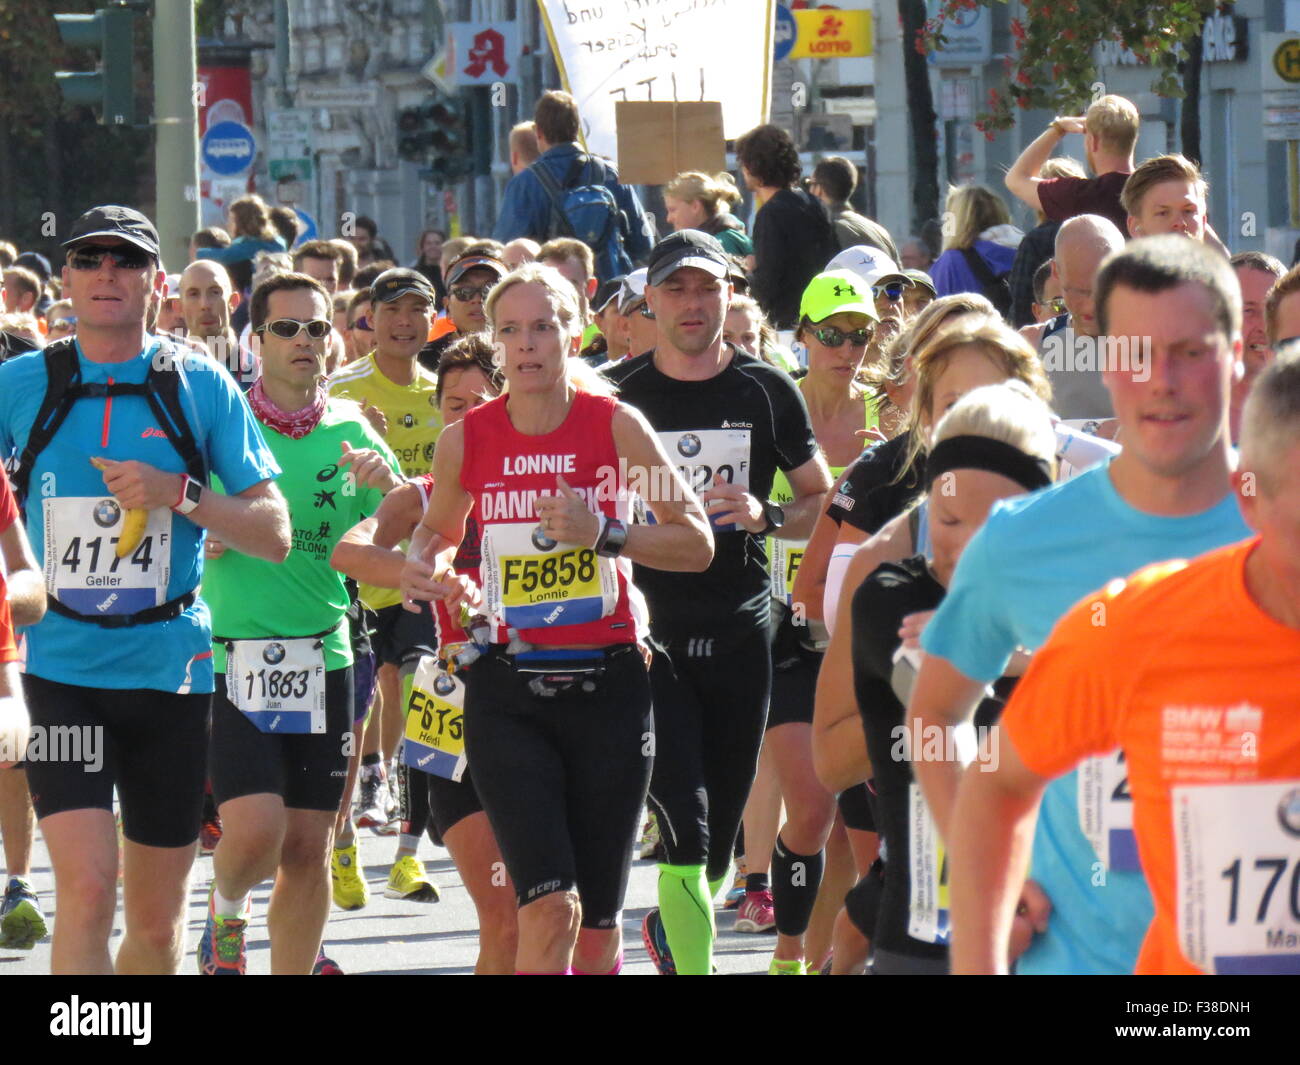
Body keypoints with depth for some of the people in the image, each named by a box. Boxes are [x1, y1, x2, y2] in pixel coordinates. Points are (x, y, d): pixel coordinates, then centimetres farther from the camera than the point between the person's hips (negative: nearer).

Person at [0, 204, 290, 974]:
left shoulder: (200, 387, 3)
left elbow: (274, 535, 1)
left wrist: (178, 493, -13)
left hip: (168, 670, 1)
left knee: (157, 919, 8)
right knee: (87, 887, -17)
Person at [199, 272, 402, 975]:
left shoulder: (349, 432, 8)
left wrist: (388, 485, -15)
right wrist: (200, 538, -16)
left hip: (322, 657, 4)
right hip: (231, 657, -3)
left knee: (308, 849, 4)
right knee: (256, 831, -16)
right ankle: (225, 913, 17)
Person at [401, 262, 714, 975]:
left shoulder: (616, 426, -4)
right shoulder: (468, 439, 1)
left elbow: (697, 545, -3)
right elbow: (438, 528, 21)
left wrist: (605, 534, -18)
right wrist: (421, 567, -1)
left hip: (608, 686, 0)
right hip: (508, 694, 0)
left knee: (596, 918, 7)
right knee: (550, 909, -16)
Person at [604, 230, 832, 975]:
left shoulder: (766, 391, 5)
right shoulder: (617, 397, 3)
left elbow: (823, 502, 11)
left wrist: (765, 517, -11)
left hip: (742, 631, 2)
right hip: (651, 633, -2)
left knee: (722, 835, 9)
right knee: (686, 825, -15)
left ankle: (673, 927, 36)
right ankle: (695, 961, -13)